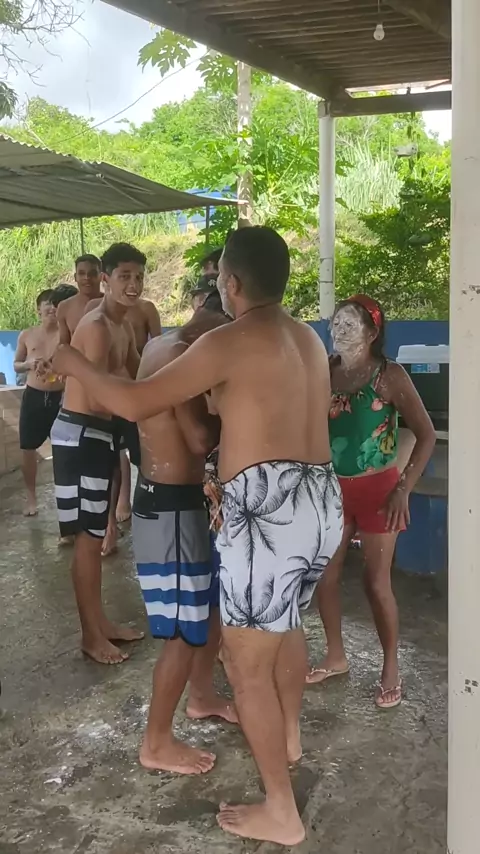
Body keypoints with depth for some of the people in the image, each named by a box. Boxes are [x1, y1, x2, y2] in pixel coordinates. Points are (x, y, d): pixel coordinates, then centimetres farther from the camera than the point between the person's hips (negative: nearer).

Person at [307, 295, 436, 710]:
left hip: (376, 488, -4)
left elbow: (426, 434, -11)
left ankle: (391, 668, 21)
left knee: (377, 582, 2)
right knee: (325, 576, 10)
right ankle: (336, 657, 29)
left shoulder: (390, 375, -12)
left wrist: (404, 488, -16)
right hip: (332, 488, 4)